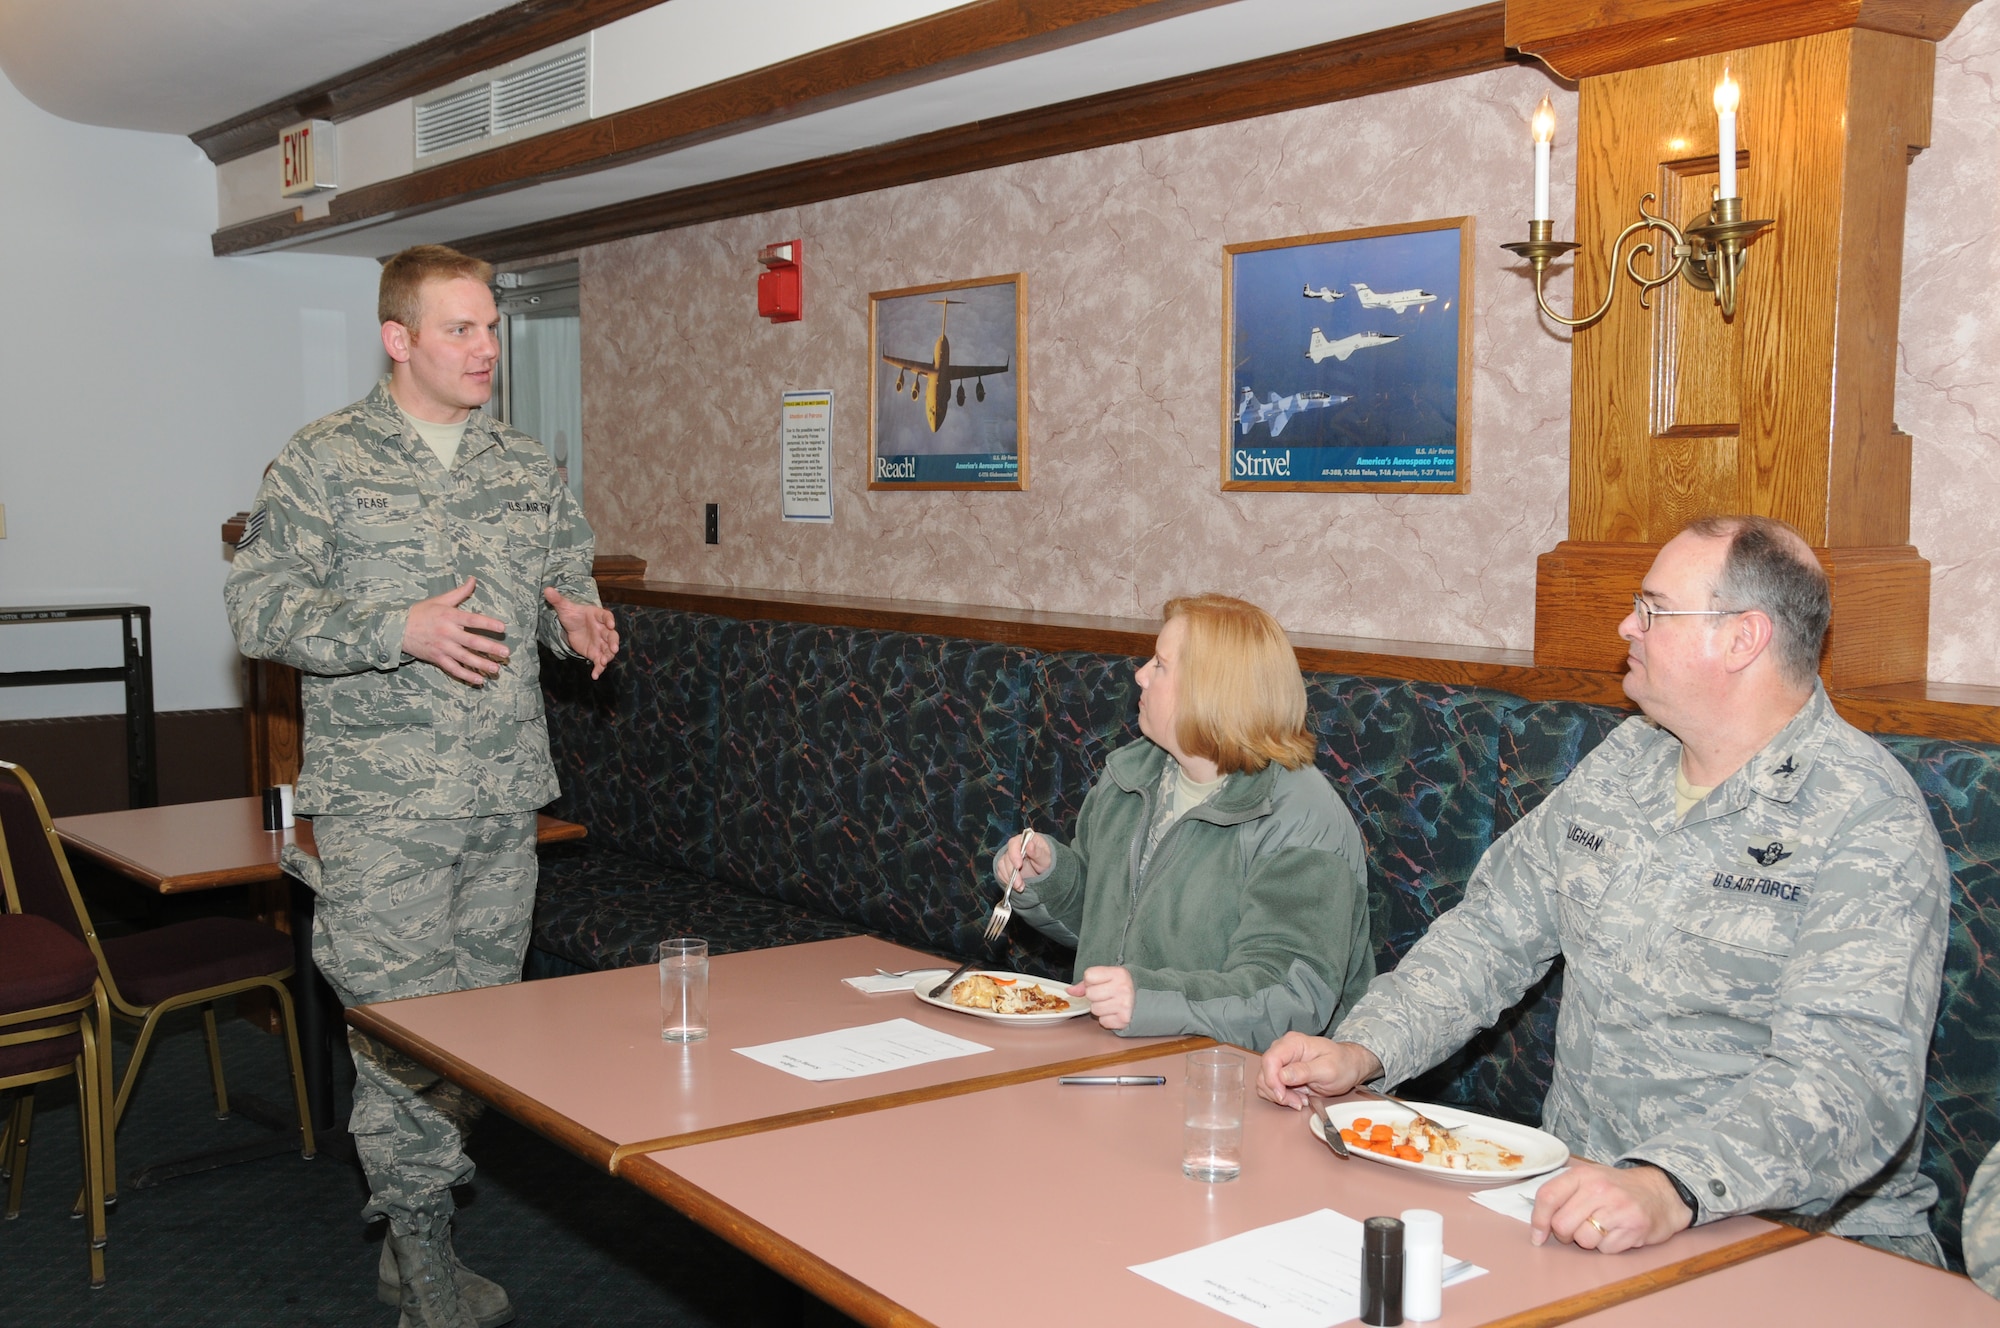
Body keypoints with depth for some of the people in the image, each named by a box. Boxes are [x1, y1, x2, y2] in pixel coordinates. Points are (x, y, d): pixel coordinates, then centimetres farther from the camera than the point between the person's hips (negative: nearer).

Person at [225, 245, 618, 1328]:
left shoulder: (526, 469, 13)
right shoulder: (324, 461, -2)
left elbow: (568, 581, 22)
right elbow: (259, 608, -7)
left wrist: (580, 619, -2)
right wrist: (401, 631, -19)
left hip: (503, 795, 5)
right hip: (382, 803, -5)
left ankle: (411, 1238, 24)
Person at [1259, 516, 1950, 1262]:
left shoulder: (1871, 823, -14)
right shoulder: (1624, 762, 9)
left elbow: (1845, 1073, -26)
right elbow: (1493, 931, 12)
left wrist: (1670, 1187, -42)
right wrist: (1362, 1050, -3)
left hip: (1791, 1237, -4)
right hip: (1579, 1197, 5)